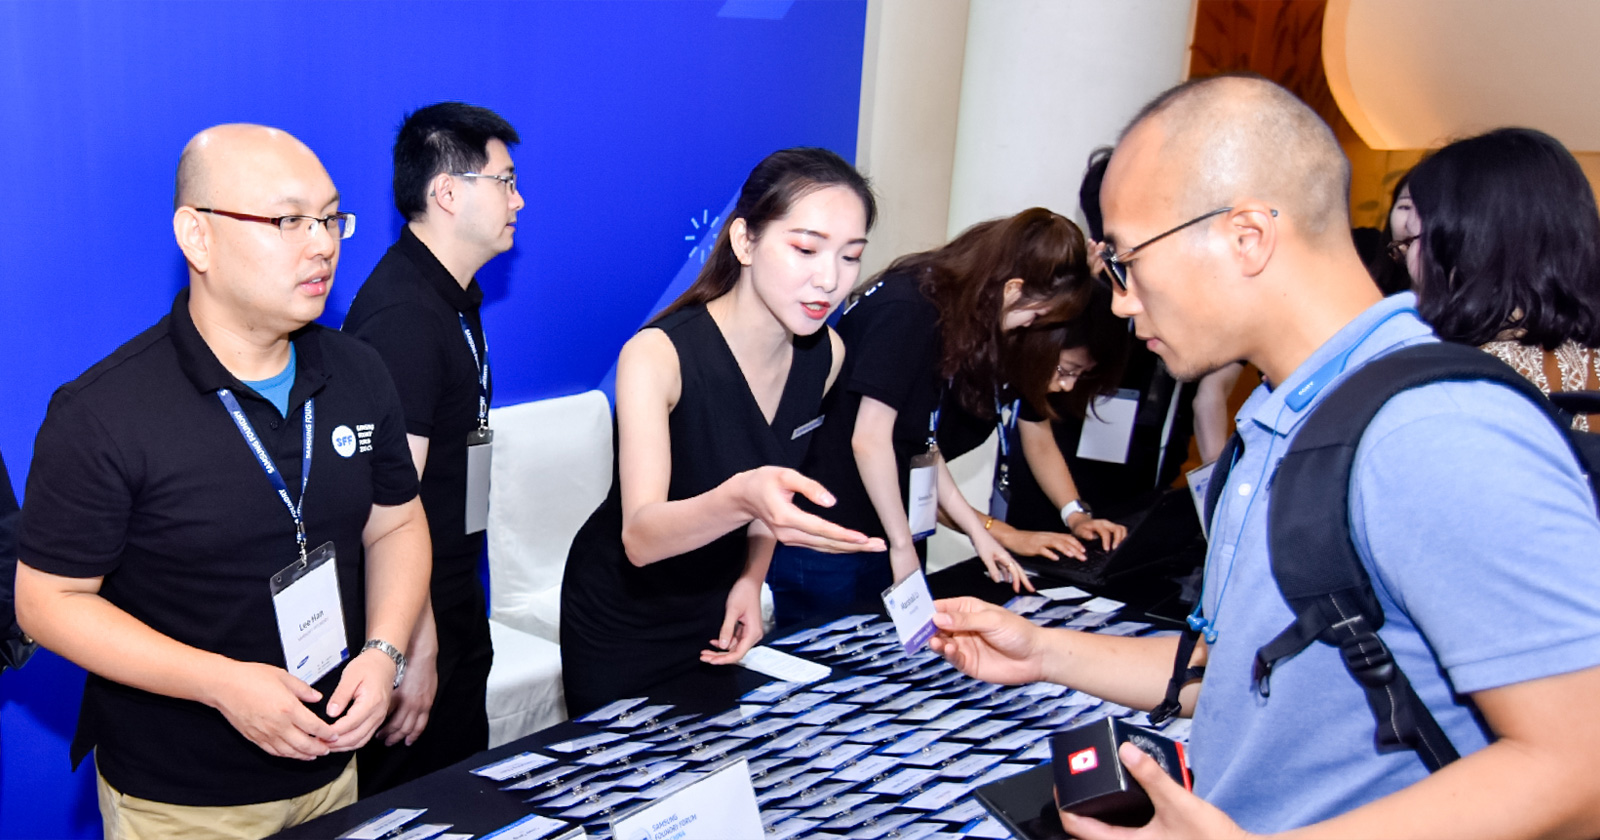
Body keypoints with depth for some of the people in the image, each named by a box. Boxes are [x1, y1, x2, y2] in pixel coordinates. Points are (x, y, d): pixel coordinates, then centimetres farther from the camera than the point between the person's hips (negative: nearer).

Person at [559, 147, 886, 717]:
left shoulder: (825, 355, -8)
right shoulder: (657, 354, -27)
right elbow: (640, 536, -37)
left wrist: (751, 580, -4)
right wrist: (741, 498, -55)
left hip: (719, 607, 5)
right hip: (623, 621, -5)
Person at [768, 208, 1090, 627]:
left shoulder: (945, 308, 10)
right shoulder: (907, 309, -18)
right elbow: (869, 439, -19)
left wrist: (976, 529, 14)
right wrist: (902, 546, -12)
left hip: (876, 535, 9)